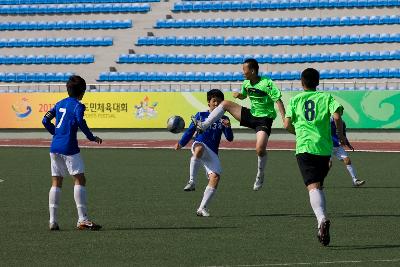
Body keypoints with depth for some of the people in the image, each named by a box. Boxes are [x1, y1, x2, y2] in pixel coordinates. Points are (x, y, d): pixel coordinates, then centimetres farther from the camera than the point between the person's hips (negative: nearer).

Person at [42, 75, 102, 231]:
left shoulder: (60, 104, 15)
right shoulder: (77, 105, -6)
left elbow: (45, 120, 16)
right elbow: (80, 122, -22)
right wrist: (91, 137, -12)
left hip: (55, 147, 7)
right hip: (69, 147, -7)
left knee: (56, 183, 10)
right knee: (79, 179, -5)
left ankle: (52, 221, 6)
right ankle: (82, 220, -12)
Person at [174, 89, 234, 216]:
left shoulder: (223, 119, 14)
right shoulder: (201, 115, 12)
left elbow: (230, 138, 5)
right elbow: (190, 131, 16)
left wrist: (227, 127, -14)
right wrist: (181, 143, 6)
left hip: (212, 153, 3)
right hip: (199, 145, -3)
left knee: (215, 177, -18)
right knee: (199, 148, -41)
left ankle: (202, 208, -12)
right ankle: (192, 182, -38)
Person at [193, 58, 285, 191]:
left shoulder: (267, 84, -19)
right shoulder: (246, 83, 3)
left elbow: (278, 101, -21)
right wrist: (238, 95, 0)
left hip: (264, 119, -7)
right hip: (251, 115, 7)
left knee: (260, 149, -23)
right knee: (225, 104, -2)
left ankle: (260, 176, 3)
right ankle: (203, 126, -3)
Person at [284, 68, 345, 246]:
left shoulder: (295, 100, 10)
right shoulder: (326, 97, 10)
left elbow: (287, 124, 2)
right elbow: (337, 116, -7)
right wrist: (341, 135, 7)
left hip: (304, 147, -2)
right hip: (324, 148, 2)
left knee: (313, 186, -14)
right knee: (318, 186, 21)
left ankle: (322, 219, -38)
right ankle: (322, 221, 18)